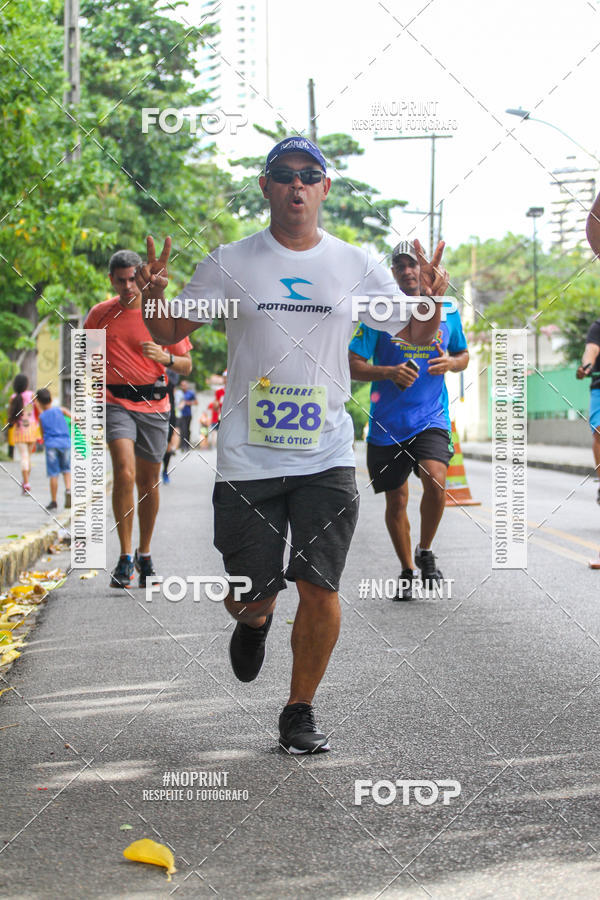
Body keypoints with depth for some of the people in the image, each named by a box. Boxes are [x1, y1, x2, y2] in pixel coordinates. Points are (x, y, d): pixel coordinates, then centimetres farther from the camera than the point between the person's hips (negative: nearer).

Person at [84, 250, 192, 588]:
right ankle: (125, 557, -17)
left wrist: (165, 357, -16)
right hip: (116, 402, -1)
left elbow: (186, 365, 5)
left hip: (154, 404, 1)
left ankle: (145, 555, 25)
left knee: (149, 481, 8)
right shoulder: (99, 314, 3)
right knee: (124, 471, -21)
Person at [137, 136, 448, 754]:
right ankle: (255, 620, 40)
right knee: (248, 596, 1)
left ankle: (300, 712, 14)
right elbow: (169, 332, 8)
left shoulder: (355, 266, 6)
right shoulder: (230, 263, 2)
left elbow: (418, 335, 12)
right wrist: (153, 295, -13)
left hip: (326, 456, 1)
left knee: (319, 589, -5)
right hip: (248, 457, -1)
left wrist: (431, 300, -9)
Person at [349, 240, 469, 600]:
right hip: (387, 422, 0)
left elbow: (464, 354, 19)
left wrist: (451, 363, -5)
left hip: (432, 418, 0)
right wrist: (390, 372, -19)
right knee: (396, 500, 6)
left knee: (435, 481, -23)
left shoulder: (447, 311, 6)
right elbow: (354, 366, -2)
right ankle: (407, 572, 26)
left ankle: (426, 551, 3)